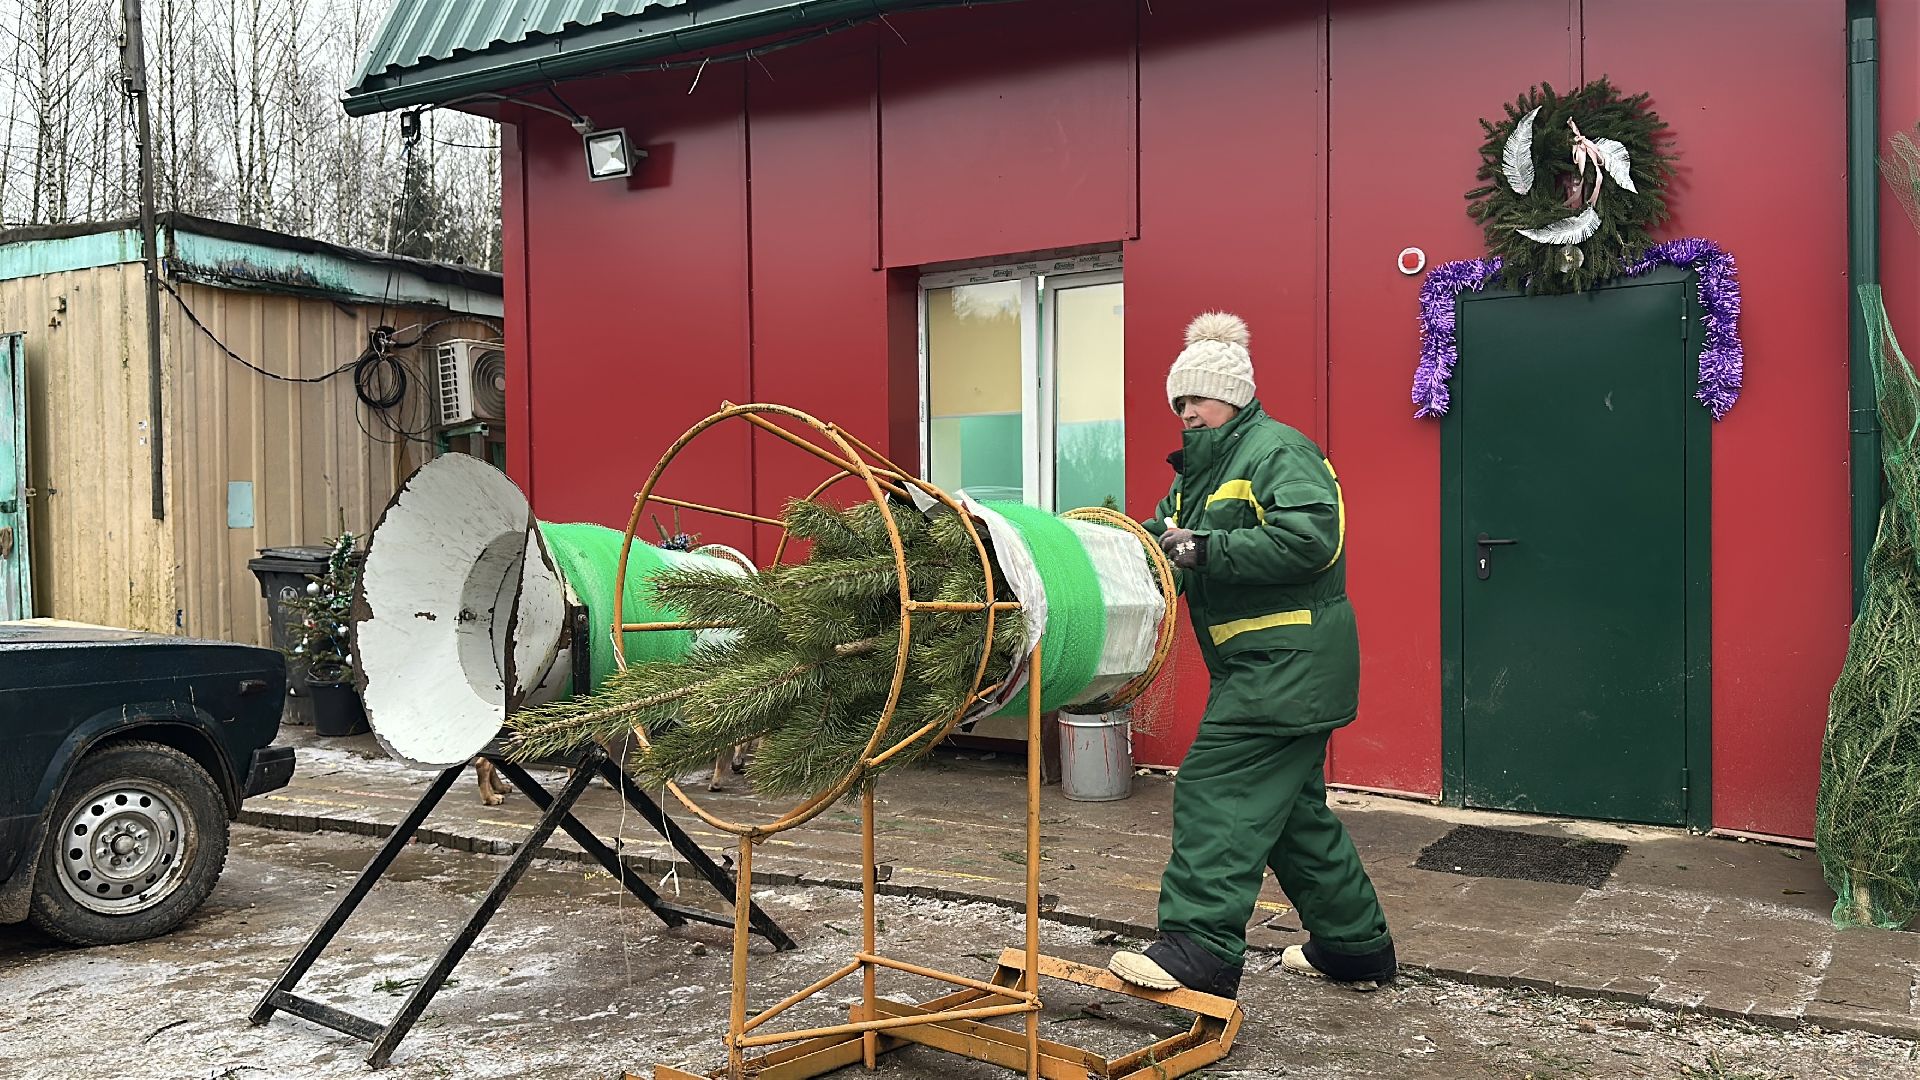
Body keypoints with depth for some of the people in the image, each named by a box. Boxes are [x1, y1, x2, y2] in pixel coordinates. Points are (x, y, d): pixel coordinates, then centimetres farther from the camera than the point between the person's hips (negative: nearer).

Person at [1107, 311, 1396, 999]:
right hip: (1264, 667, 10)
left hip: (1289, 664, -10)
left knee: (1217, 793, -14)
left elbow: (1308, 537, -25)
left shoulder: (1280, 452, -11)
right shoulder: (1200, 469, 19)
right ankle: (1354, 946, 29)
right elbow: (1163, 536, 16)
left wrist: (1205, 549, -25)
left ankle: (1199, 951, -13)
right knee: (1294, 810, 17)